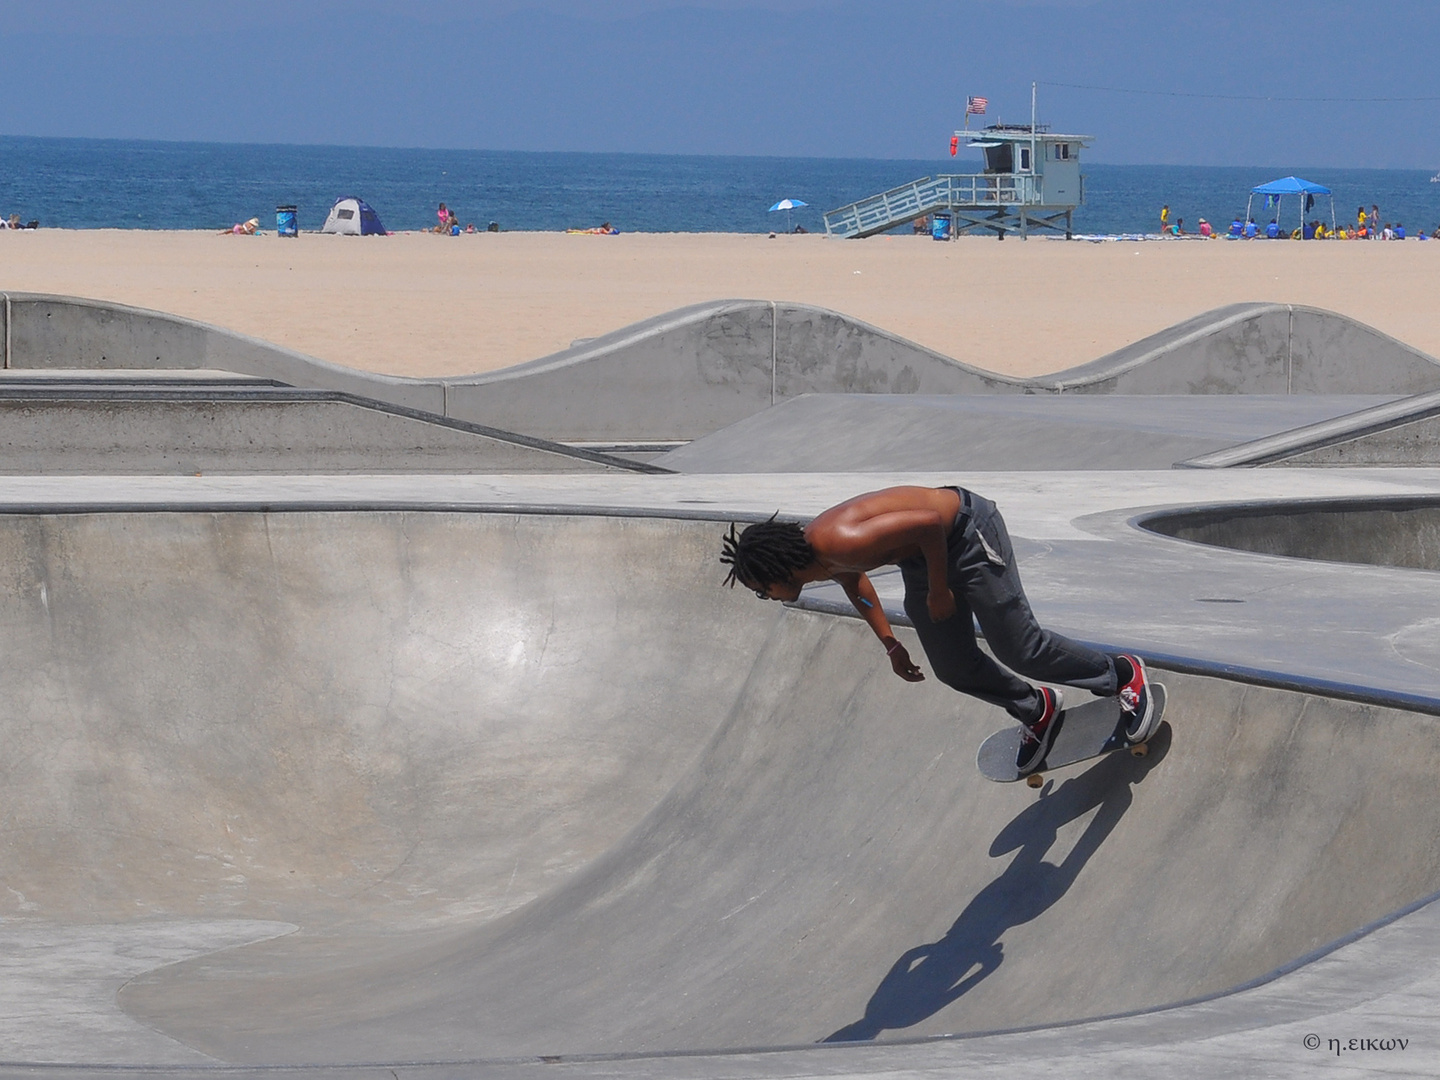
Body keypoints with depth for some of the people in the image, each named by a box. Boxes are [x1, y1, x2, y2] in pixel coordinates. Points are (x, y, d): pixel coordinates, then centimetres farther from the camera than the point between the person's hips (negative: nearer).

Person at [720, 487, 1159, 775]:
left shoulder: (840, 543, -36)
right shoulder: (825, 563, -7)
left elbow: (928, 522, -31)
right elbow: (856, 583, 17)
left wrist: (938, 591, -18)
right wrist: (889, 644, 14)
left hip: (967, 529, -9)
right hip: (923, 554, 9)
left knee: (1019, 649, -4)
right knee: (953, 669, 10)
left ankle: (1123, 674, 16)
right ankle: (1037, 711, 34)